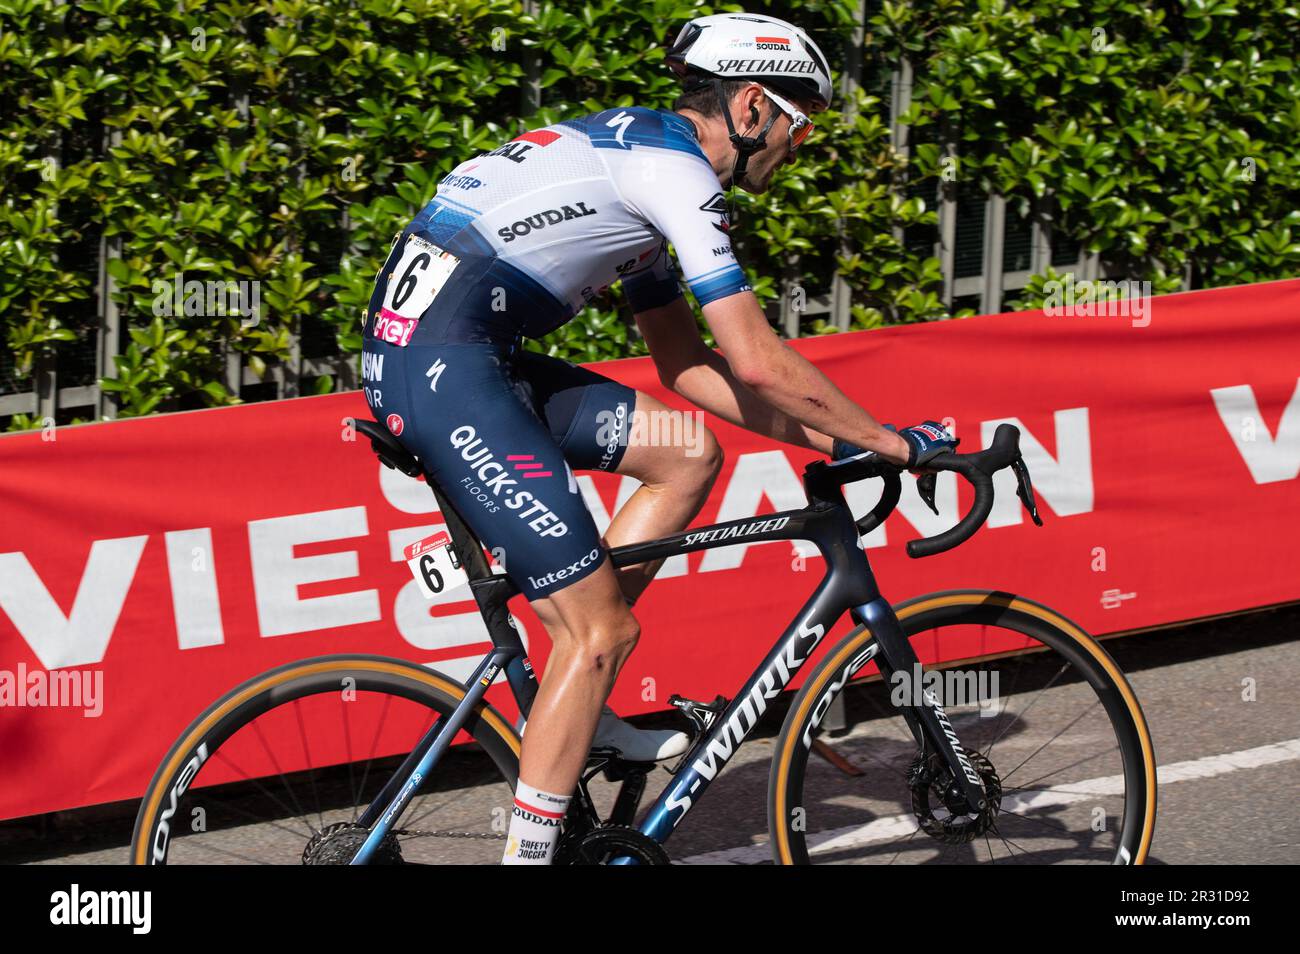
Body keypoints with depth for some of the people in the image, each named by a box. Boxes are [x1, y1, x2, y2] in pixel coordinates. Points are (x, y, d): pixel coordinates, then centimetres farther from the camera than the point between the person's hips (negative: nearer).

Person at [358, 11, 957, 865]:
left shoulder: (636, 156, 23)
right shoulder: (678, 168, -7)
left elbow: (686, 364, 26)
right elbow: (759, 362, -12)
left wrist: (824, 437, 20)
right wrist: (892, 442, -1)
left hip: (415, 349, 10)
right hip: (445, 364, -10)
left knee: (690, 454, 14)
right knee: (603, 630, -8)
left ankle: (578, 710, 12)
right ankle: (529, 850, -5)